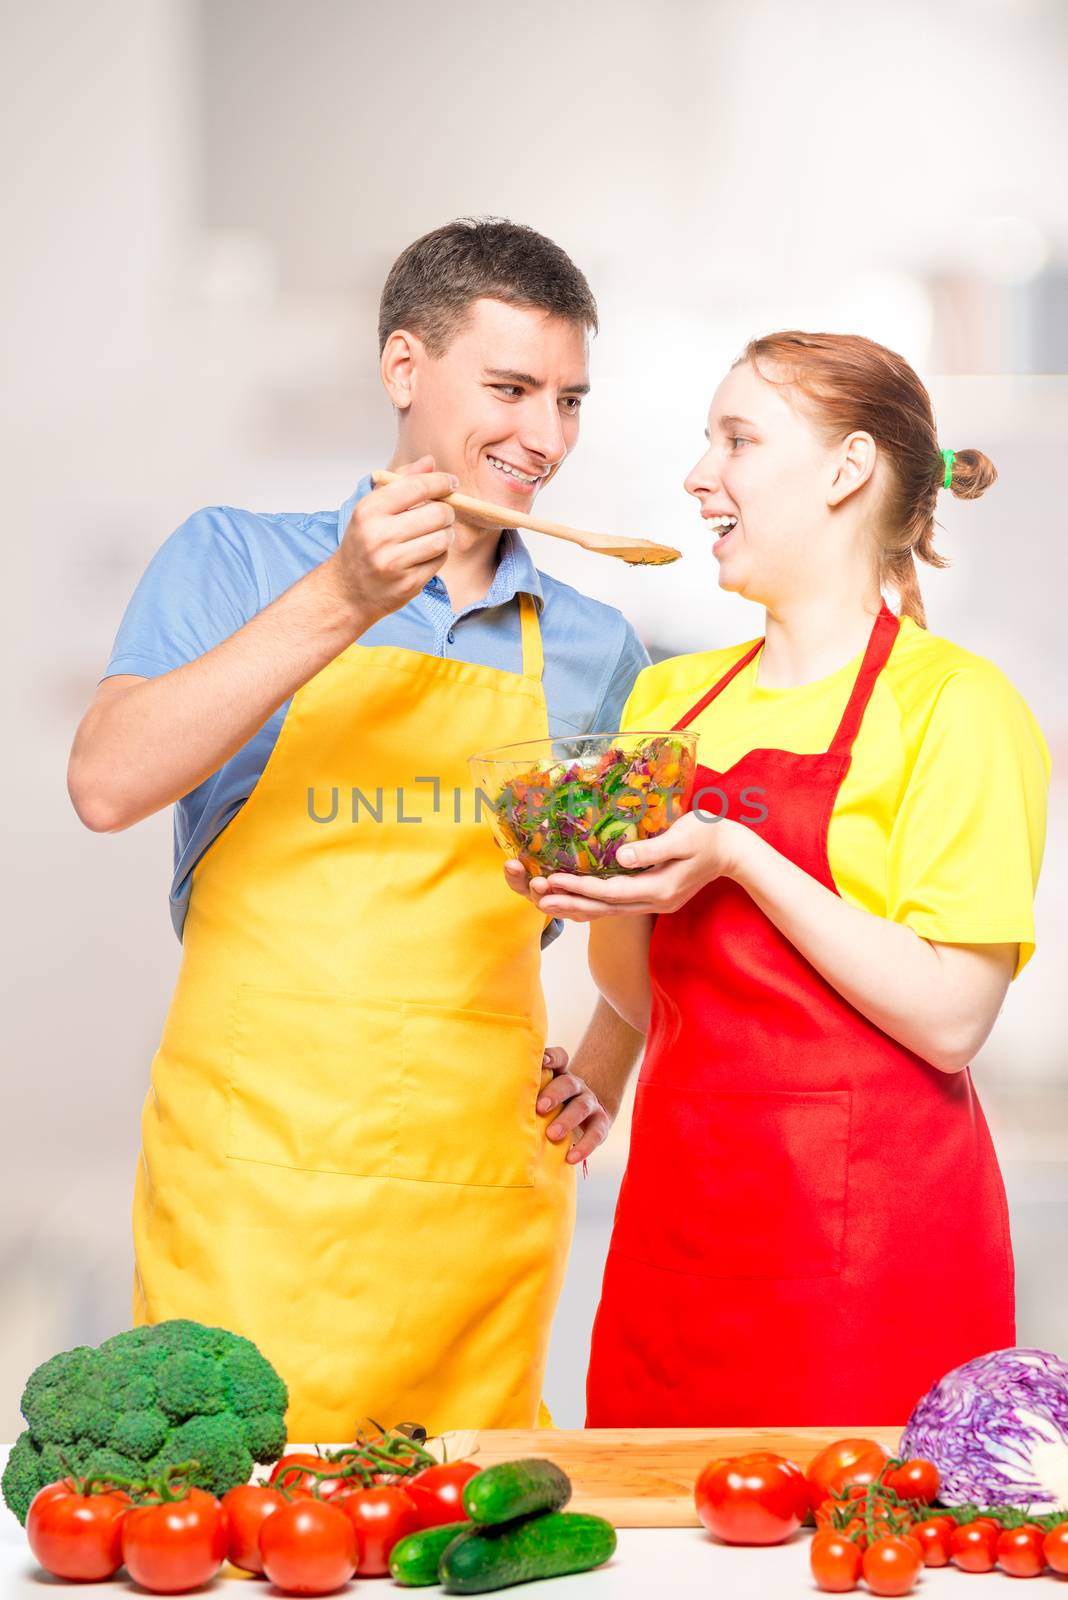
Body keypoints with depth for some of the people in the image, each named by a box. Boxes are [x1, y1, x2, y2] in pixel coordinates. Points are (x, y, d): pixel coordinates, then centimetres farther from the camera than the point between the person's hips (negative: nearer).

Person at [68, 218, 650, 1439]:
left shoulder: (591, 649, 12)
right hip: (257, 1188, -3)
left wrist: (601, 1068, 7)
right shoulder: (236, 561, 4)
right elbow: (107, 787, -12)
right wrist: (337, 605, -19)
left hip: (488, 1193, 3)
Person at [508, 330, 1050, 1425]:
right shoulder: (671, 698, 12)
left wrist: (737, 859, -17)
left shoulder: (949, 701, -6)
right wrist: (604, 900, -5)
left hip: (868, 1236, -5)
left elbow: (949, 1021, -13)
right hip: (678, 1202, 6)